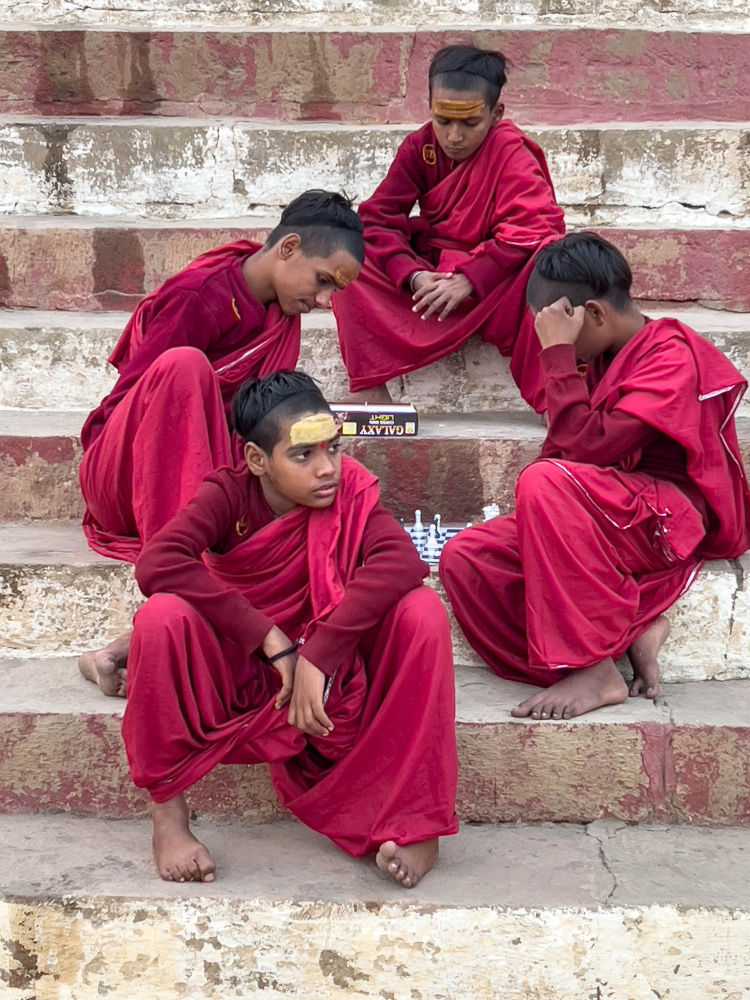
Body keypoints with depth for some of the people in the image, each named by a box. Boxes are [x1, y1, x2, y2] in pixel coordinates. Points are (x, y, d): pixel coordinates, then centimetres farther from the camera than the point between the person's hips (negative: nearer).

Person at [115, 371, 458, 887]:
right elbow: (156, 563, -31)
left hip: (326, 673, 1)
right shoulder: (228, 495, -12)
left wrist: (315, 655, -37)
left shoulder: (348, 493, -10)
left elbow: (401, 562, -30)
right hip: (237, 669, -1)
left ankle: (417, 818, -16)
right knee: (163, 615, -30)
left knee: (422, 611, -24)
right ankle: (168, 814, -13)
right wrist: (270, 641, -33)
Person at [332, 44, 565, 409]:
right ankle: (369, 387, -24)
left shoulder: (512, 153, -10)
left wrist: (467, 280, -30)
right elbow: (376, 218, -2)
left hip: (492, 285, -4)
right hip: (429, 280, 4)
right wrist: (413, 276, -21)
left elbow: (536, 227, -23)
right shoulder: (419, 147, 3)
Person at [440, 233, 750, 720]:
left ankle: (592, 668, -28)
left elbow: (589, 447, -21)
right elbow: (574, 448, 20)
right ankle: (626, 631, -20)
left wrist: (557, 352, -17)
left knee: (545, 481, -35)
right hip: (612, 514, 9)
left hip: (672, 521, -9)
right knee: (465, 557, -10)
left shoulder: (671, 355, -11)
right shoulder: (602, 360, 17)